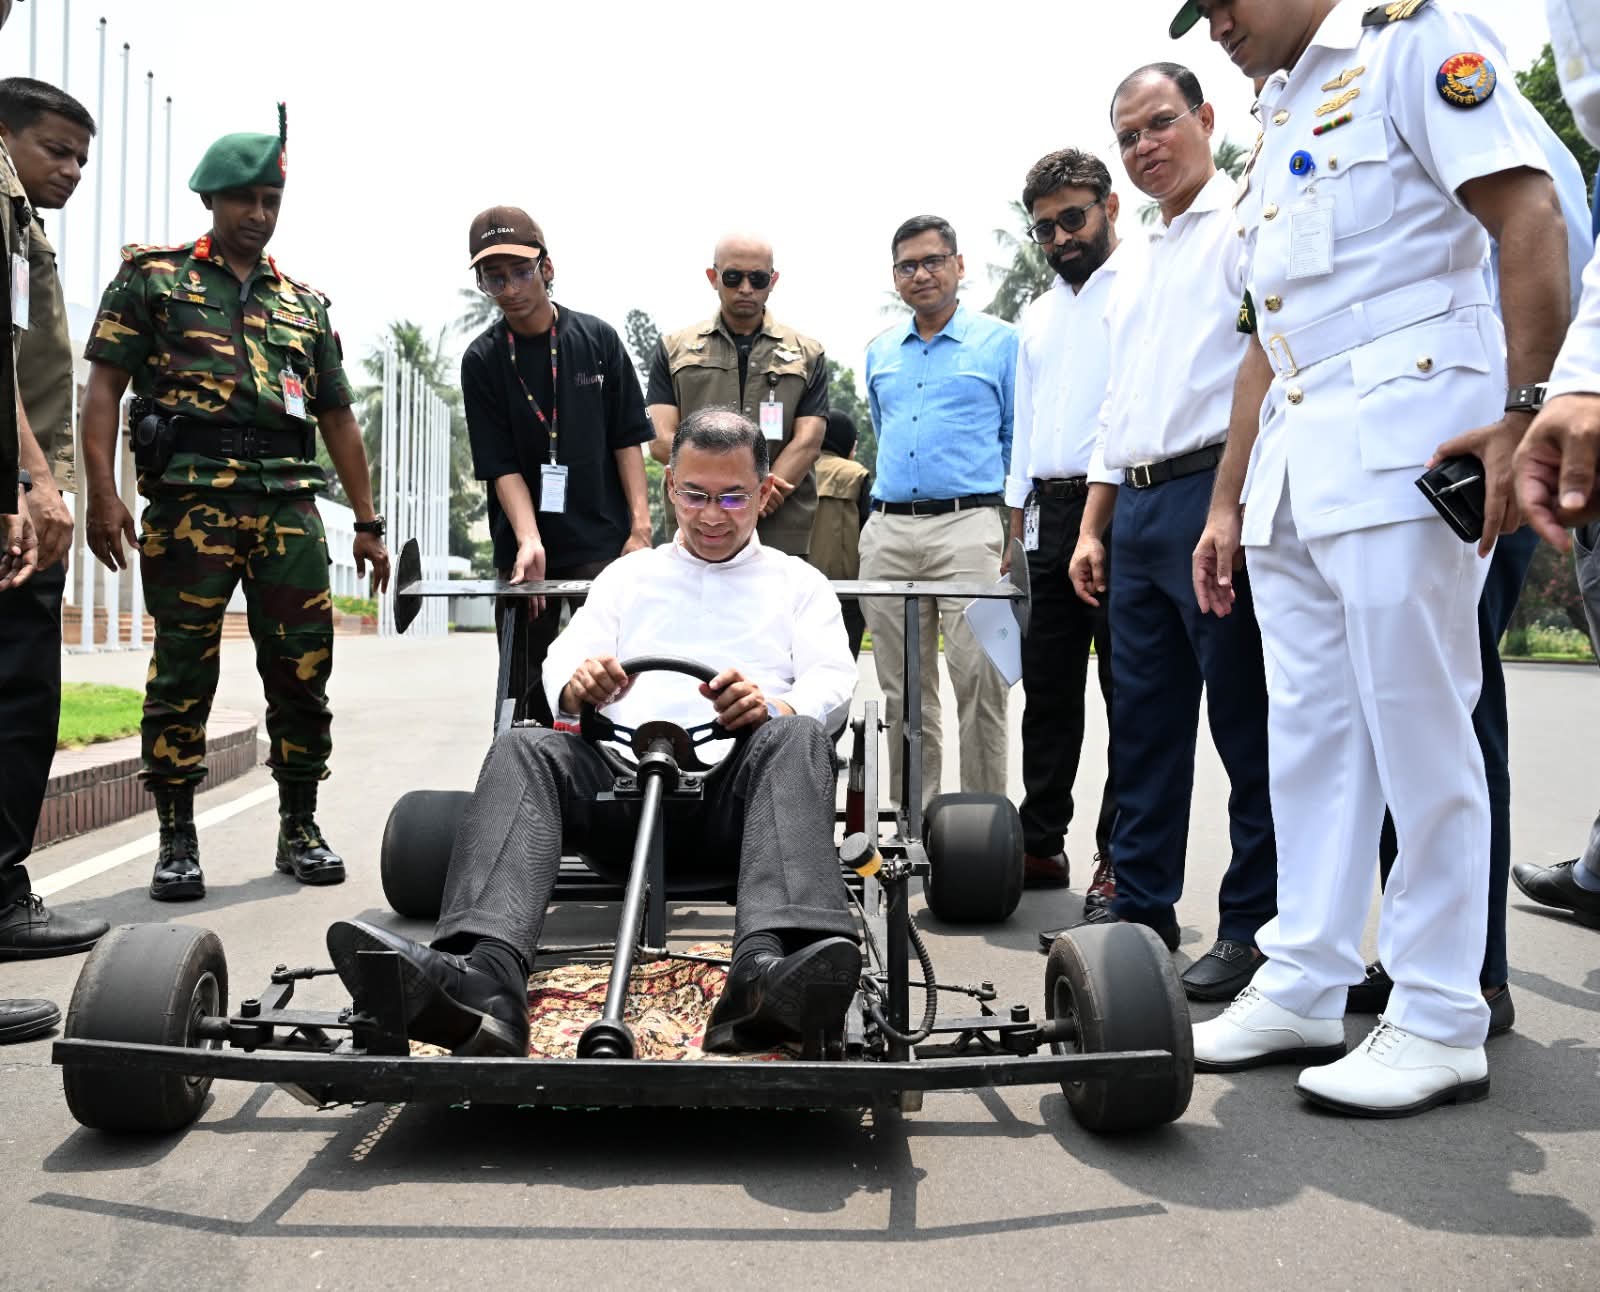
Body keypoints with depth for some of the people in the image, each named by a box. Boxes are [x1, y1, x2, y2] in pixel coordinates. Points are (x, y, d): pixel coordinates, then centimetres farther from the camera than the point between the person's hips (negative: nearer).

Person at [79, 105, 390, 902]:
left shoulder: (303, 303, 20)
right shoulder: (152, 276, 10)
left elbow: (337, 416, 20)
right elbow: (104, 385, 2)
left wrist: (367, 521, 16)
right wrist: (102, 493, -11)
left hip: (289, 501, 3)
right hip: (190, 497, -3)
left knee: (303, 668, 1)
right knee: (183, 670, -1)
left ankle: (300, 829, 12)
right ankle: (177, 842, 8)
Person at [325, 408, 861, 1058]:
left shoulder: (799, 582, 24)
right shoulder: (628, 575, 29)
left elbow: (831, 681, 8)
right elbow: (561, 664, 16)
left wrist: (774, 705, -16)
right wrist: (578, 684, -11)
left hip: (737, 789, -1)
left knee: (797, 737, -34)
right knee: (523, 747, -27)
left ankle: (765, 974, -58)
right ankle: (483, 979, -51)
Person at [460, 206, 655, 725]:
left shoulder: (598, 339, 1)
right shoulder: (482, 360, -1)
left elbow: (627, 439, 2)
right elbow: (501, 465, -5)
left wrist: (640, 526, -7)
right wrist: (529, 542, -19)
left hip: (604, 544, 0)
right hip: (526, 549, 1)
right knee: (529, 690, 5)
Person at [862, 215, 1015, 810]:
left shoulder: (1000, 342, 5)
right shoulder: (879, 352, 18)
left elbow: (1017, 440, 8)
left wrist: (1012, 523, 5)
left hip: (967, 523, -4)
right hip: (887, 531, 5)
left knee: (978, 681, -12)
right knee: (901, 688, 6)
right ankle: (912, 815, 14)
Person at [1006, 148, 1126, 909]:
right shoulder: (1038, 313, 22)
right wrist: (1018, 519, 17)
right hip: (1051, 513, 7)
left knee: (1129, 689, -2)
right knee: (1047, 688, 10)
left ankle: (1123, 861, 4)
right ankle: (1040, 843, 20)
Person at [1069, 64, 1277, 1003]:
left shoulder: (1246, 224, 0)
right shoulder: (1137, 277, 25)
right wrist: (1093, 528, 18)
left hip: (1216, 494, -8)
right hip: (1138, 506, 8)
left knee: (1246, 721, -3)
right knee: (1144, 718, 10)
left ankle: (1257, 924, 5)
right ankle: (1141, 904, 19)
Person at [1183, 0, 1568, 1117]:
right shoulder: (1282, 127, 27)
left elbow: (1529, 216, -10)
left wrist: (1524, 409, -20)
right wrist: (1230, 502, 20)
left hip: (1407, 439, -8)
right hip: (1294, 465, 9)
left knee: (1417, 728, -7)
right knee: (1310, 732, 7)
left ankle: (1442, 1023, 2)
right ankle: (1304, 991, 15)